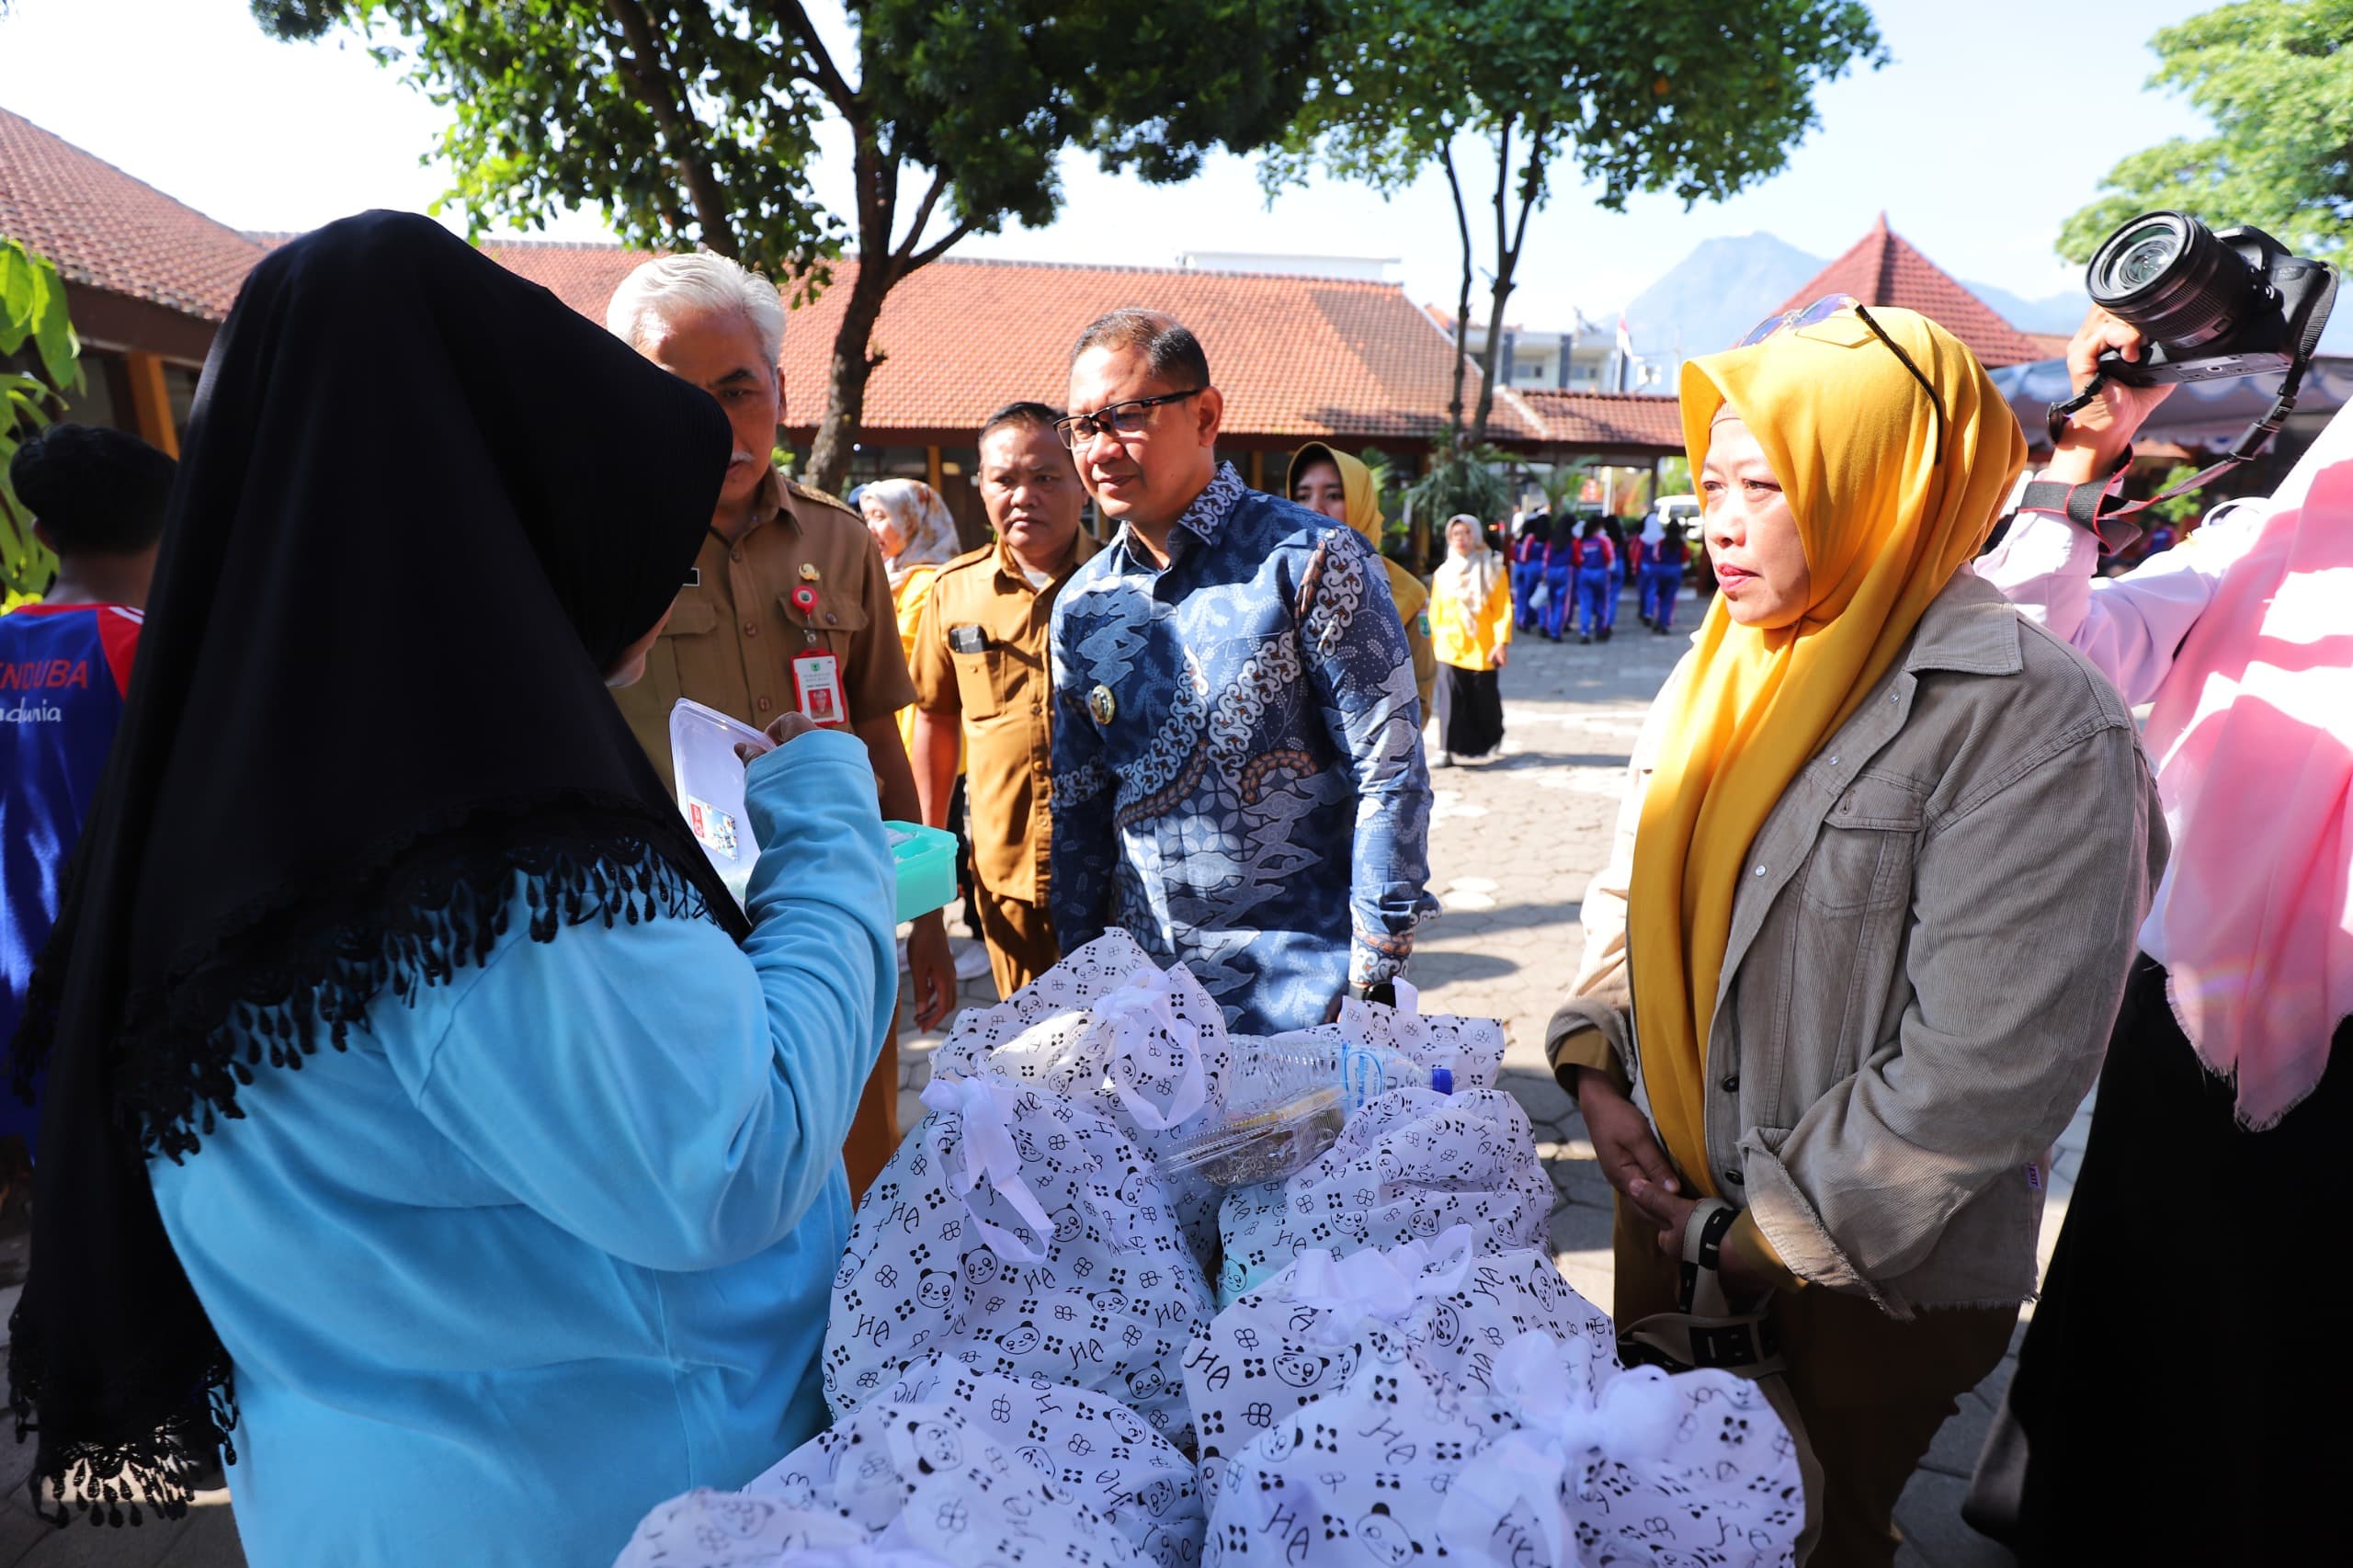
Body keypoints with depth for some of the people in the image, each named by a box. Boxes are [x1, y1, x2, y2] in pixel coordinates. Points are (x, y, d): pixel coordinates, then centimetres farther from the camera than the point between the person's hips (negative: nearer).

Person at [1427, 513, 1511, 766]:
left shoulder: (1491, 570, 1)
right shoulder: (1443, 573, 8)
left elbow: (1503, 609, -3)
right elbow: (1436, 612, 13)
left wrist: (1502, 642, -11)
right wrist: (1435, 642, 9)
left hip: (1481, 649, -1)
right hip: (1450, 649, 1)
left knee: (1484, 699, 9)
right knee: (1450, 700, -9)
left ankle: (1492, 739, 35)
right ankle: (1447, 749, -7)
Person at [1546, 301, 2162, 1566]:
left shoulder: (2031, 719, -20)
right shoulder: (1714, 673, 1)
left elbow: (1993, 1067, -24)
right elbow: (1627, 896, 9)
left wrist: (1761, 1236, -18)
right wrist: (1594, 1065, -4)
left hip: (1871, 1283, -5)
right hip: (1669, 1210, 6)